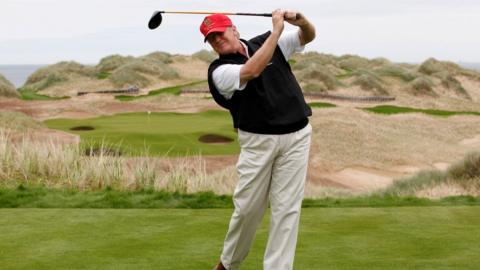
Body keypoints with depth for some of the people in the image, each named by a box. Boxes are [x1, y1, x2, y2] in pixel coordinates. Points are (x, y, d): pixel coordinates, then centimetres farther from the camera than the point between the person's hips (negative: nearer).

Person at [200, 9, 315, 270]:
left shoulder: (265, 42, 7)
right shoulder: (219, 71, -7)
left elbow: (308, 35, 11)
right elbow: (252, 71, -26)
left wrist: (301, 20, -13)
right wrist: (277, 29, -22)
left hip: (296, 136, 2)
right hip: (258, 141, -2)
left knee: (286, 208, 0)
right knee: (247, 207, 3)